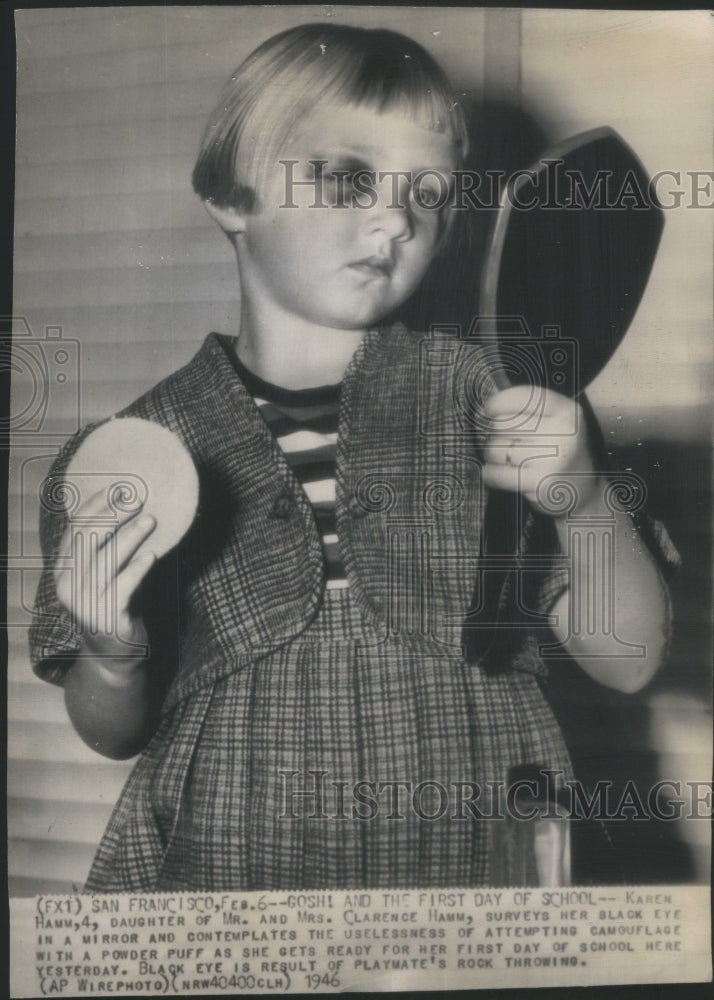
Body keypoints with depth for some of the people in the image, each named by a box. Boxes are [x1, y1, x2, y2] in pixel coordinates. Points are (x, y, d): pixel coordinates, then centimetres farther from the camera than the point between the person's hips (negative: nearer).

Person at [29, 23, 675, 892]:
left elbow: (628, 663, -6)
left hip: (473, 858, 1)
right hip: (219, 865, 0)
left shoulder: (494, 404, -8)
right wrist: (113, 657, -19)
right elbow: (115, 734, 2)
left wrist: (585, 499, -23)